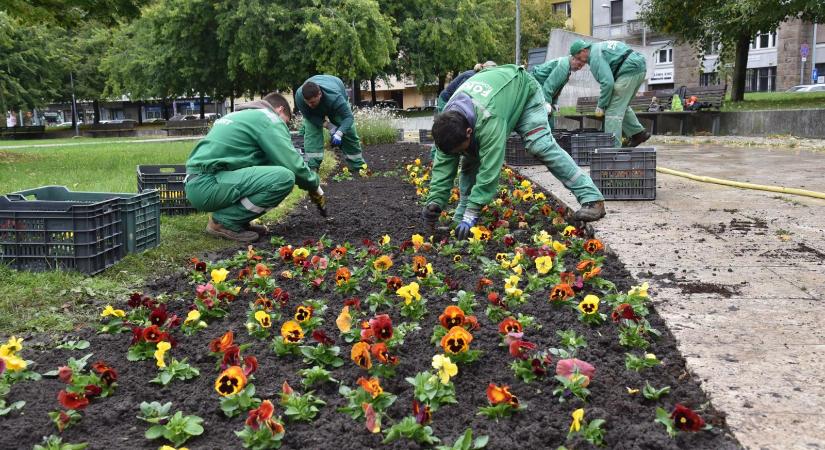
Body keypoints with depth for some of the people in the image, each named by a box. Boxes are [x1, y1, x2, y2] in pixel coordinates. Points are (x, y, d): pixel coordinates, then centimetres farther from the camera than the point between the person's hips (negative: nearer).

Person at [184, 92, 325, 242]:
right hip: (208, 185, -10)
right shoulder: (268, 118, -1)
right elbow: (292, 164, -8)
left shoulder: (241, 115, 26)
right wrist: (315, 185, 9)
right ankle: (225, 221, -8)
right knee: (285, 178, -18)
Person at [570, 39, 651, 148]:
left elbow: (607, 82, -20)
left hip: (630, 70, -10)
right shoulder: (598, 47, 21)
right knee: (622, 106, 23)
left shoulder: (595, 57, -10)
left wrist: (601, 106, -12)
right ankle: (638, 132, 26)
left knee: (613, 110, -9)